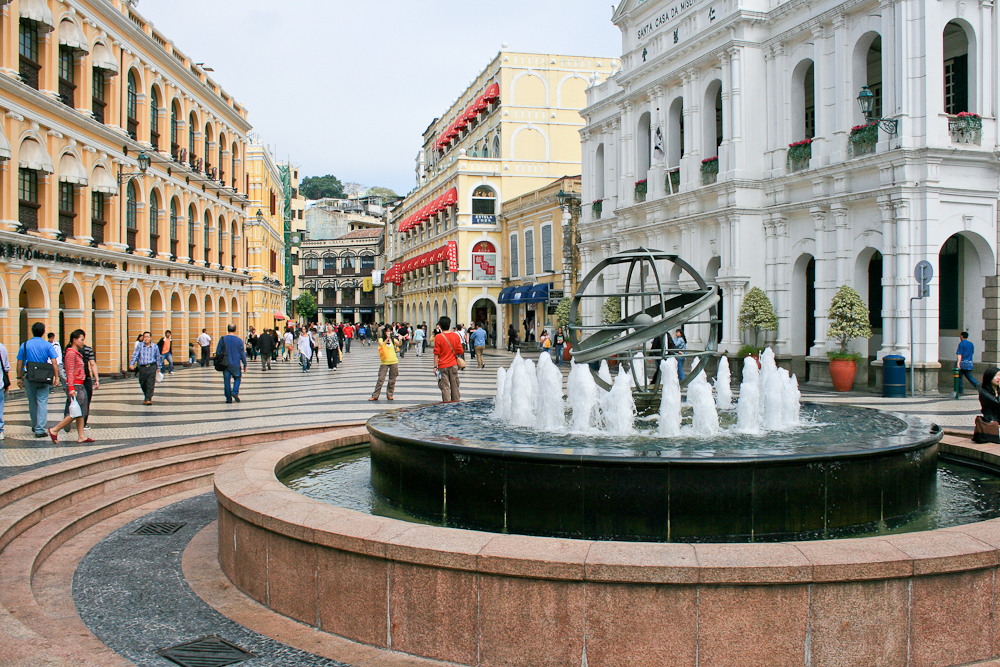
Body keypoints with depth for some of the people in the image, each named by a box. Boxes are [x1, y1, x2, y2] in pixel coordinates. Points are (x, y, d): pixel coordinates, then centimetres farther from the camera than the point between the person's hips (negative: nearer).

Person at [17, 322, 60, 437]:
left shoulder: (25, 345, 2)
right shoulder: (47, 345, -2)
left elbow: (19, 363, 3)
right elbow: (54, 363, -9)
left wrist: (19, 378, 10)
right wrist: (56, 377, -7)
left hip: (29, 377, 2)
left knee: (32, 403, 14)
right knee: (42, 403, -1)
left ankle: (35, 427, 28)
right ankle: (40, 429, -8)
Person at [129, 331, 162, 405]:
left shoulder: (155, 347, 5)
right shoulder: (140, 346, 3)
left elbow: (158, 358, 15)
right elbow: (135, 355, -3)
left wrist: (158, 368, 18)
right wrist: (131, 364, -17)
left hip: (152, 367, -1)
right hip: (142, 368, 1)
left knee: (150, 384, -11)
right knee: (143, 384, 10)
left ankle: (148, 399, -12)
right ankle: (146, 396, 32)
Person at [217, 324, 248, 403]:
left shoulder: (222, 339, -2)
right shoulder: (239, 340, -4)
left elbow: (218, 352, 1)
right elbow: (242, 353, -2)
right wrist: (245, 364, 6)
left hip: (225, 364, 1)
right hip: (236, 364, -1)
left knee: (227, 381, 6)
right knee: (237, 378, 16)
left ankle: (229, 398, 6)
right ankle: (235, 391, -8)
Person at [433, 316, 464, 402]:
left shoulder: (438, 337, -9)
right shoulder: (456, 336, 0)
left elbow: (436, 353, -9)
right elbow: (460, 351, 1)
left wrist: (435, 366, -5)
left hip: (442, 366, -3)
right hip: (453, 364, 3)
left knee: (445, 386, -1)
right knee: (454, 386, 11)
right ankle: (456, 401, 17)